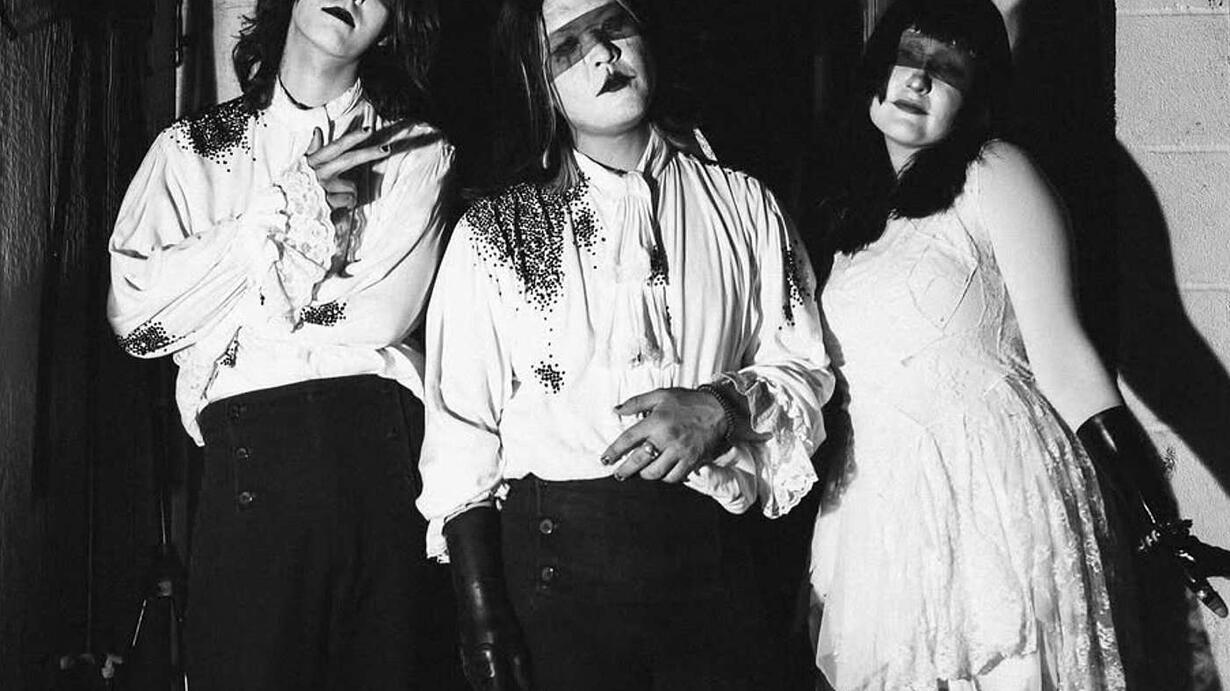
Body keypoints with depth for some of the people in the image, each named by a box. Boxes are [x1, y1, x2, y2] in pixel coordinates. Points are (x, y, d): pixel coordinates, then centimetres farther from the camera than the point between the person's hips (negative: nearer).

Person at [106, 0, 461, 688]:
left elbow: (387, 312, -4)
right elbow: (133, 312, -1)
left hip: (381, 451, 0)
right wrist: (289, 206, -2)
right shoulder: (191, 147, 14)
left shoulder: (415, 148, 12)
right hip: (246, 456, 0)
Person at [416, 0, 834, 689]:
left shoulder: (743, 204, 8)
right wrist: (482, 617, -8)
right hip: (551, 570, -1)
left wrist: (723, 406, -14)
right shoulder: (493, 232, 3)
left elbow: (804, 365, 9)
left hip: (712, 561, 2)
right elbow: (460, 429, 0)